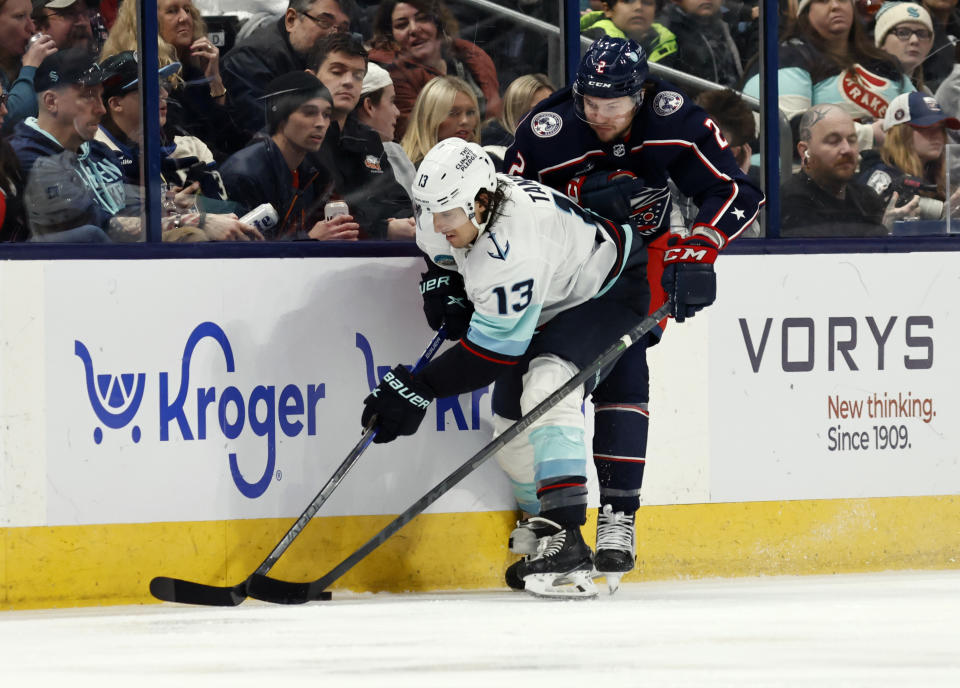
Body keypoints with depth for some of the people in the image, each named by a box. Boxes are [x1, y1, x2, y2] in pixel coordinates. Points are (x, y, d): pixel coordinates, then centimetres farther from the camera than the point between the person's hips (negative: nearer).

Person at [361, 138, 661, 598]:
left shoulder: (513, 252, -41)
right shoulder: (447, 214, -16)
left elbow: (492, 350, -37)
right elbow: (439, 248, 13)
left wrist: (420, 388, -36)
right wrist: (440, 283, -5)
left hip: (613, 288, -10)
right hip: (552, 302, 10)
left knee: (545, 385, -32)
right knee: (511, 418, 6)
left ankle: (566, 541, -38)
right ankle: (543, 528, 28)